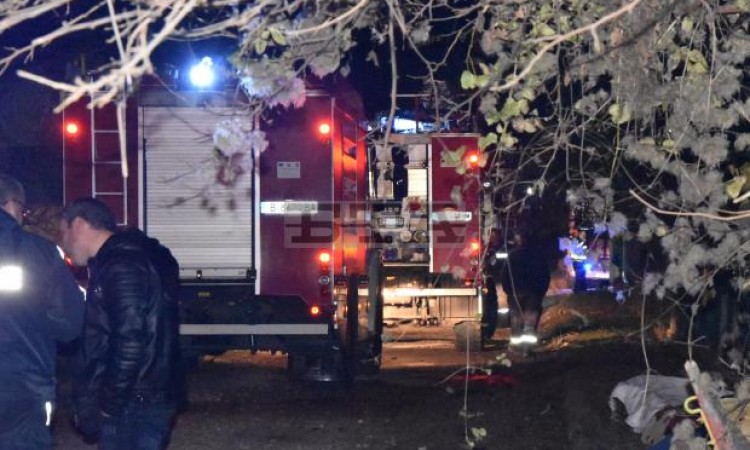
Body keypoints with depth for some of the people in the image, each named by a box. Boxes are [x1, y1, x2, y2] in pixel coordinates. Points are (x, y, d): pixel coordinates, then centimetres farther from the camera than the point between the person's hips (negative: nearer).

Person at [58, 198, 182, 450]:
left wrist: (109, 405, -17)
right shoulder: (116, 260, 17)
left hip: (133, 407, -10)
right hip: (140, 401, 10)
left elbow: (130, 343, -23)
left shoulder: (122, 265, -16)